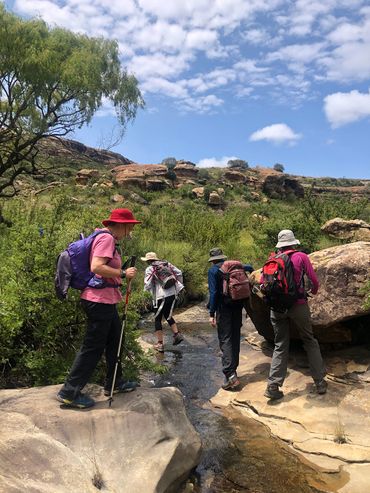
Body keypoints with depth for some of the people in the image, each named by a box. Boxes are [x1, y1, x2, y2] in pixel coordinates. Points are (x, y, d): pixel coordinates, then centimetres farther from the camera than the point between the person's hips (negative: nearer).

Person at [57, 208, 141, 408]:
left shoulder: (106, 238, 16)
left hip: (105, 299, 11)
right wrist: (123, 274, -19)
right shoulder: (106, 238, -15)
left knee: (115, 339, 19)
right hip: (100, 300, -11)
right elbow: (96, 267, -27)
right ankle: (69, 392, 9)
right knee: (93, 347, -2)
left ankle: (114, 383, 32)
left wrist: (119, 279, 15)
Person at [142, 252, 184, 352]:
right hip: (172, 294, 6)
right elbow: (179, 272, 8)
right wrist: (179, 284, 20)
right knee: (168, 316, 25)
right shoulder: (166, 264, 8)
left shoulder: (149, 269, -6)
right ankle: (177, 334, 14)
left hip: (161, 297, -6)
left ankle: (160, 344, 10)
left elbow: (147, 285, -11)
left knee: (158, 319, 8)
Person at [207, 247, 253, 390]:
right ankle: (233, 370, 25)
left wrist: (211, 313, -13)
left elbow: (213, 292, -14)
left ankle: (230, 374, -17)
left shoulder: (213, 270, -8)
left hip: (223, 309, -5)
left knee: (225, 340, -6)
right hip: (237, 307, 6)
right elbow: (249, 268, 6)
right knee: (235, 338, 15)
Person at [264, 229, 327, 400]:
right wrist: (314, 291, 19)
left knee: (280, 346, 10)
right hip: (298, 305, -2)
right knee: (310, 341, 16)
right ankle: (320, 382, 22)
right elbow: (314, 280, -2)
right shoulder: (301, 256, -3)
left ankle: (273, 386, 4)